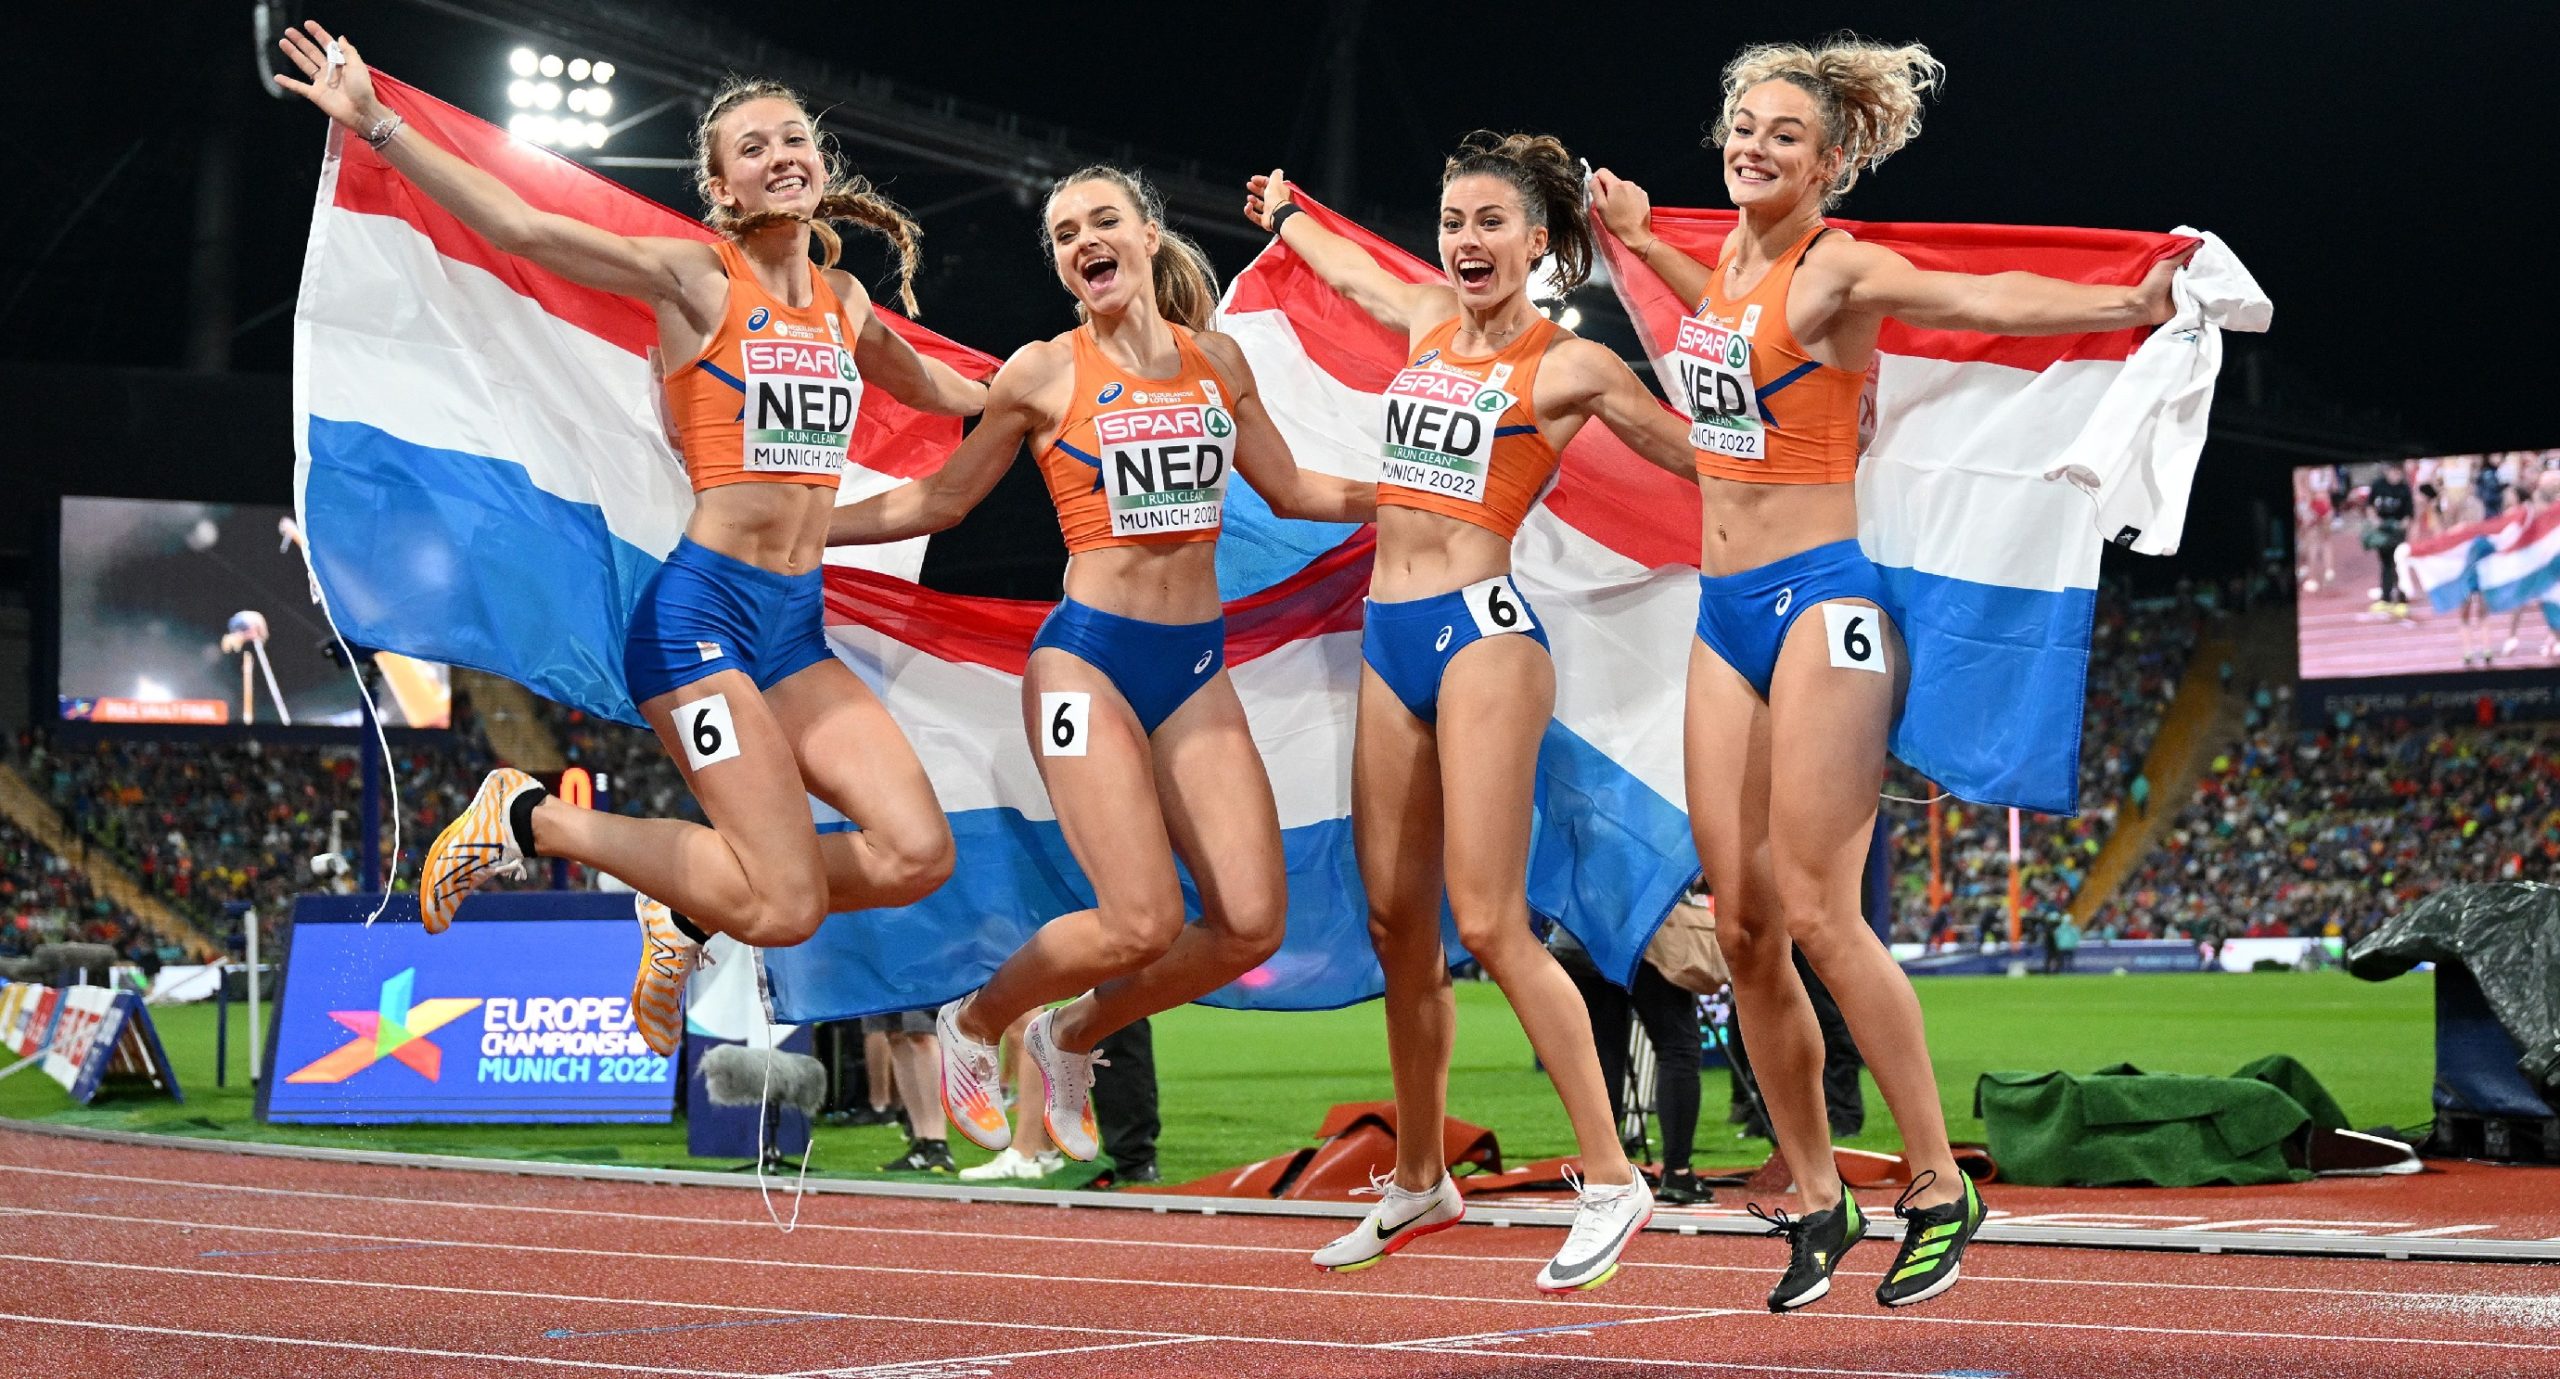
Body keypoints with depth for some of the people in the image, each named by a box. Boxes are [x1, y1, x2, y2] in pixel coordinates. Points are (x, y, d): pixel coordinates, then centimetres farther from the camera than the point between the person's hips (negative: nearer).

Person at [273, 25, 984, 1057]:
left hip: (798, 627, 7)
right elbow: (526, 229, -15)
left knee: (916, 855, -12)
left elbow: (937, 388, 37)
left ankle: (688, 911, 12)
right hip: (702, 611, -6)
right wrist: (378, 127, -22)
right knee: (786, 907, -14)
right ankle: (530, 819, 6)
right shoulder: (699, 278, -5)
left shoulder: (842, 301, 14)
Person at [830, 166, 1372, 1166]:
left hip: (1196, 668, 5)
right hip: (1089, 658, -5)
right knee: (1144, 924, -16)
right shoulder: (1045, 373, -1)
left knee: (1251, 924, -8)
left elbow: (1291, 491, 22)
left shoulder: (1217, 360, 10)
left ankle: (1072, 1038, 18)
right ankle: (974, 1025, 13)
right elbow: (940, 500, 9)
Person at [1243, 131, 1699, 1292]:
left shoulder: (1566, 365, -3)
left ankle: (1611, 1179, -10)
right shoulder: (1428, 322, 14)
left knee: (1489, 924, -15)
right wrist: (1285, 214, 52)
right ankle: (1418, 1182, 19)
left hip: (1480, 631, -7)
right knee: (1397, 924, 7)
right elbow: (1354, 273, 37)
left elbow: (1705, 455, 4)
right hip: (1390, 640, 7)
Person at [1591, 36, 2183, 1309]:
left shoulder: (1838, 271, -11)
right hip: (1724, 613, 8)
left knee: (1816, 915, -12)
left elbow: (1985, 299, -29)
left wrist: (2128, 304, -44)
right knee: (1741, 926, 4)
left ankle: (1940, 1190, 0)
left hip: (1818, 603, -7)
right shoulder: (1732, 255, 11)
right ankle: (1815, 1199, 15)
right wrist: (1636, 240, 38)